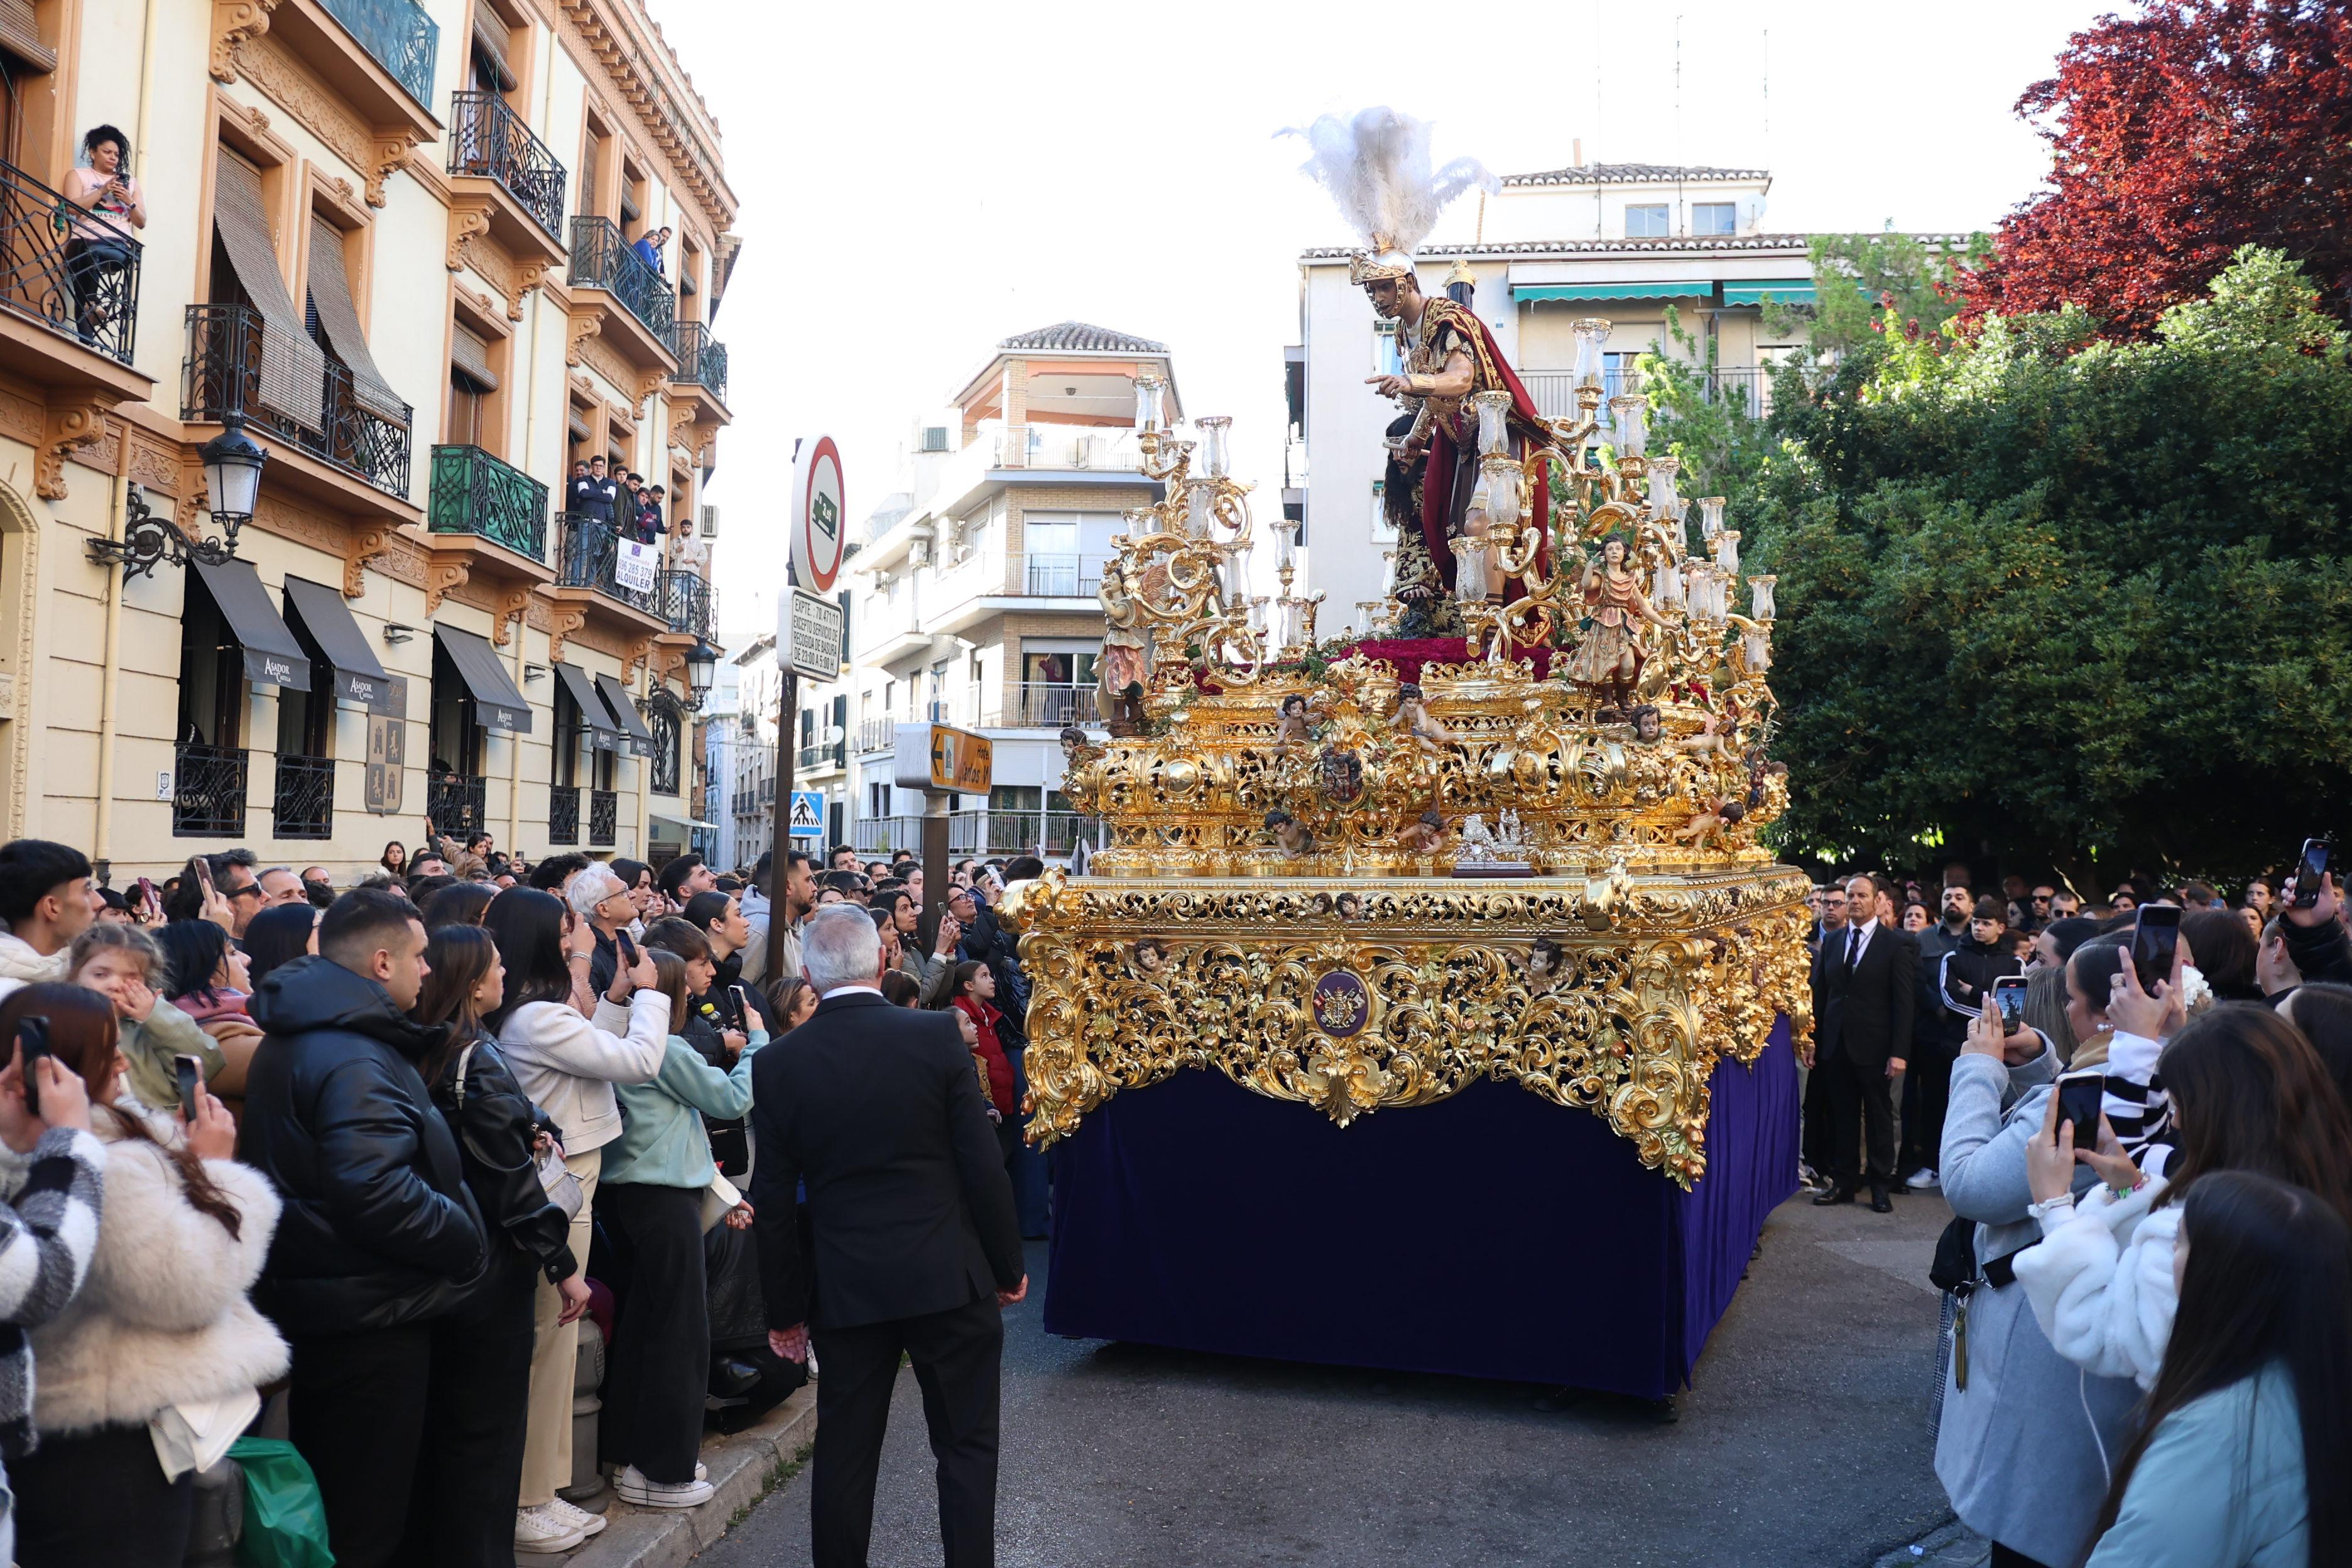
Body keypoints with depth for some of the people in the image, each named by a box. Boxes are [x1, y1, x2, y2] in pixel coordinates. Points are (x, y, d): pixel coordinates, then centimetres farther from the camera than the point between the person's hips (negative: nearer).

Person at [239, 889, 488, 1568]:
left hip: (310, 1301, 10)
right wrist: (468, 1243, -18)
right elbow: (376, 1193, -32)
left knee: (321, 1506, 23)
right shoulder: (355, 1059, -22)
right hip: (370, 1314, -10)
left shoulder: (295, 1038, 11)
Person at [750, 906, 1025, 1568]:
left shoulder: (778, 1064, -4)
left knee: (845, 1452, 13)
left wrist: (785, 1309, 10)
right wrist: (1008, 1267, 5)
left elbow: (773, 1202, 0)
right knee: (967, 1447, 11)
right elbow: (983, 1166, -8)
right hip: (949, 1277, -2)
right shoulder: (936, 1037, -10)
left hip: (845, 1288, 2)